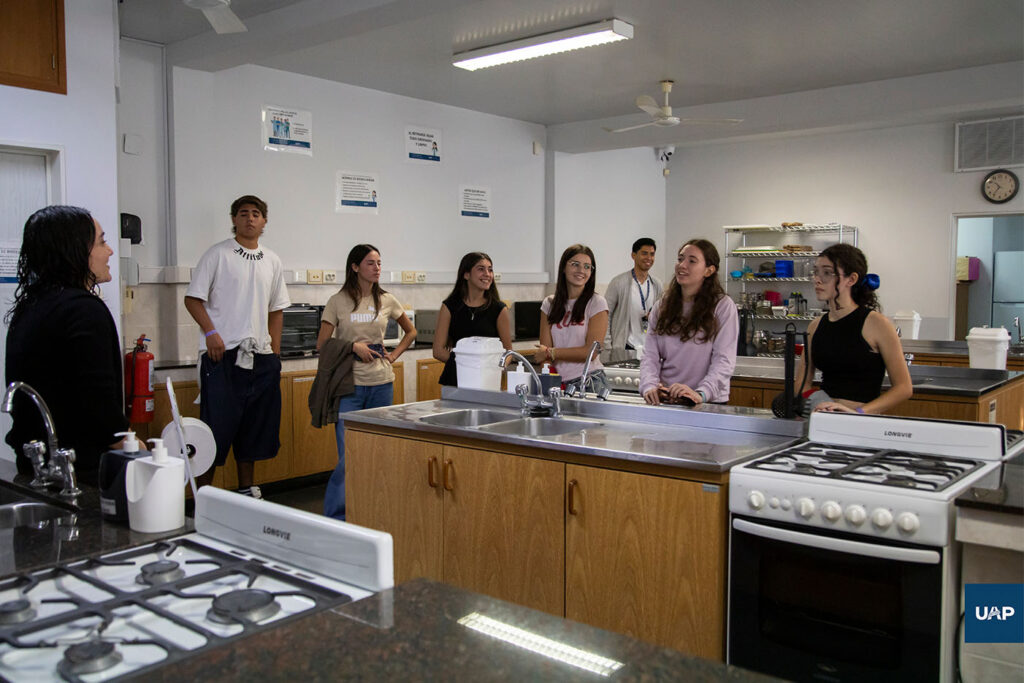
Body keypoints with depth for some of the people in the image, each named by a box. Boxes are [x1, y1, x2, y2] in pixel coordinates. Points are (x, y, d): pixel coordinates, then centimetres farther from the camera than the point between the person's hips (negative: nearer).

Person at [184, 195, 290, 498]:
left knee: (255, 427, 11)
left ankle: (247, 488, 24)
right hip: (222, 353, -5)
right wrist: (210, 332, -15)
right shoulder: (218, 254, 0)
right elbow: (193, 298, -2)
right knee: (218, 424, -6)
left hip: (259, 355, 5)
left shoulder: (272, 261, 14)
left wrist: (275, 354, 11)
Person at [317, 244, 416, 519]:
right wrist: (353, 346, -14)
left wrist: (393, 355, 8)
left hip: (381, 383, 4)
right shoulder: (338, 302, -2)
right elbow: (322, 345, -2)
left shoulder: (387, 301, 7)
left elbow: (411, 332, 21)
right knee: (349, 454, -9)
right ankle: (334, 517, 3)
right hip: (349, 384, -4)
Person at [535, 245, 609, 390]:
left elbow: (591, 351, -9)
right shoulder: (549, 304, 10)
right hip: (559, 383, 3)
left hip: (589, 382, -3)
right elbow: (544, 350, 4)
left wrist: (551, 353, -6)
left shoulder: (597, 303, -2)